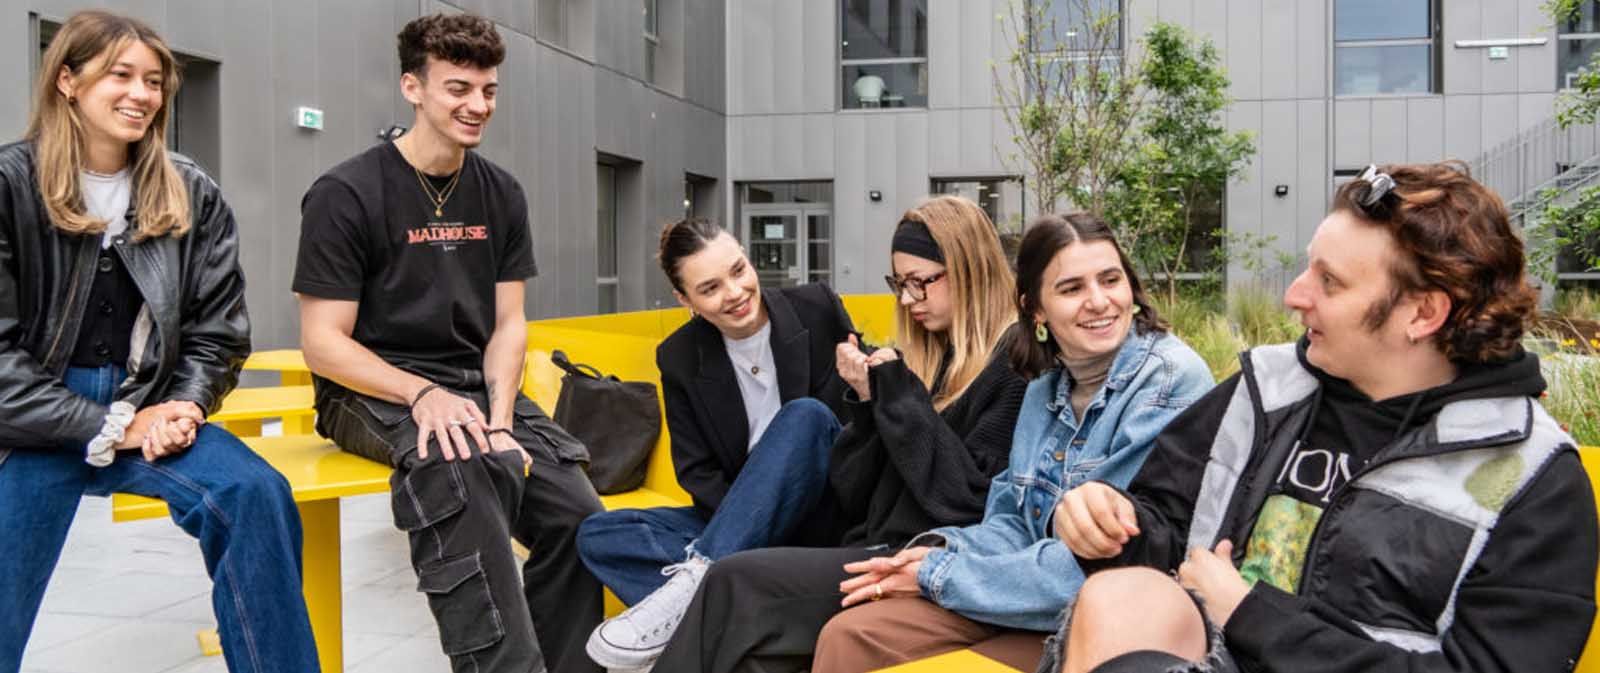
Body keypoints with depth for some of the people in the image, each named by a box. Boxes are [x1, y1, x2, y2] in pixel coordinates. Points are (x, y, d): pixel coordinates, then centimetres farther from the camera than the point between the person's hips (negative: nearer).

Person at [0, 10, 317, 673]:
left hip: (148, 413, 2)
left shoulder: (192, 195, 5)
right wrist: (109, 427, -14)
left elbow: (217, 329, 7)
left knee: (258, 494, -25)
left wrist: (183, 409, -11)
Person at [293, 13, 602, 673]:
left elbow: (507, 325, 5)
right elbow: (323, 342, -10)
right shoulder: (345, 194, -8)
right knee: (460, 467, -37)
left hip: (476, 388, 5)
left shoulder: (501, 194, 7)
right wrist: (423, 394, -26)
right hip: (372, 392, -4)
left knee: (577, 515, -17)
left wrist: (499, 420, -13)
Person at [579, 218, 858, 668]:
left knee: (806, 414, -32)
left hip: (820, 514, -2)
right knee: (596, 534, -16)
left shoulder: (817, 308, -6)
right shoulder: (680, 357, -2)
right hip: (735, 522, 2)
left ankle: (695, 580, -38)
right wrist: (745, 521, -18)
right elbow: (698, 471, -2)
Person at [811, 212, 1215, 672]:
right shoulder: (1048, 385, 8)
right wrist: (943, 550, -11)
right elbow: (1013, 522, 11)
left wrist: (939, 576, -15)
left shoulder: (1171, 381, -16)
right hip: (1035, 598, 7)